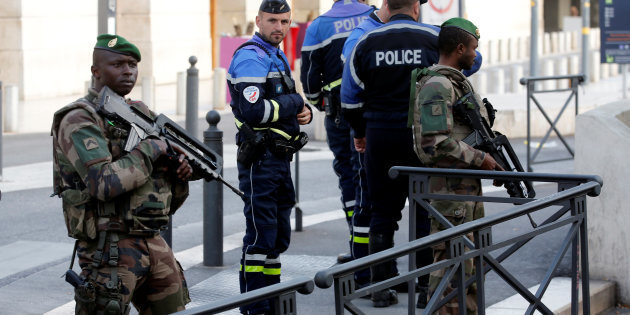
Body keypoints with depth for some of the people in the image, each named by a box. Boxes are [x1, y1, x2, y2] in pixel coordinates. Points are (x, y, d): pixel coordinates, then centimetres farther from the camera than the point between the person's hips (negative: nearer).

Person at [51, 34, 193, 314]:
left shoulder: (140, 113, 14)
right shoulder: (79, 120, -10)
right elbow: (105, 183, -25)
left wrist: (179, 173, -1)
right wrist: (149, 150, -15)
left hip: (153, 243, 8)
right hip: (110, 248, -7)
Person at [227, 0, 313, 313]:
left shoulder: (278, 58, 18)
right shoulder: (250, 58, -14)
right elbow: (253, 111, -25)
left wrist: (304, 112, 3)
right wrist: (295, 102, -13)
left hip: (280, 158, 10)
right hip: (259, 160, -10)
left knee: (278, 237, 15)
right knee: (260, 237, -7)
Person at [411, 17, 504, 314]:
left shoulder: (459, 81, 16)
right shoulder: (437, 86, -17)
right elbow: (438, 142, -24)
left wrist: (492, 158, 13)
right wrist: (481, 159, -17)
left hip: (469, 185, 11)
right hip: (449, 186, -11)